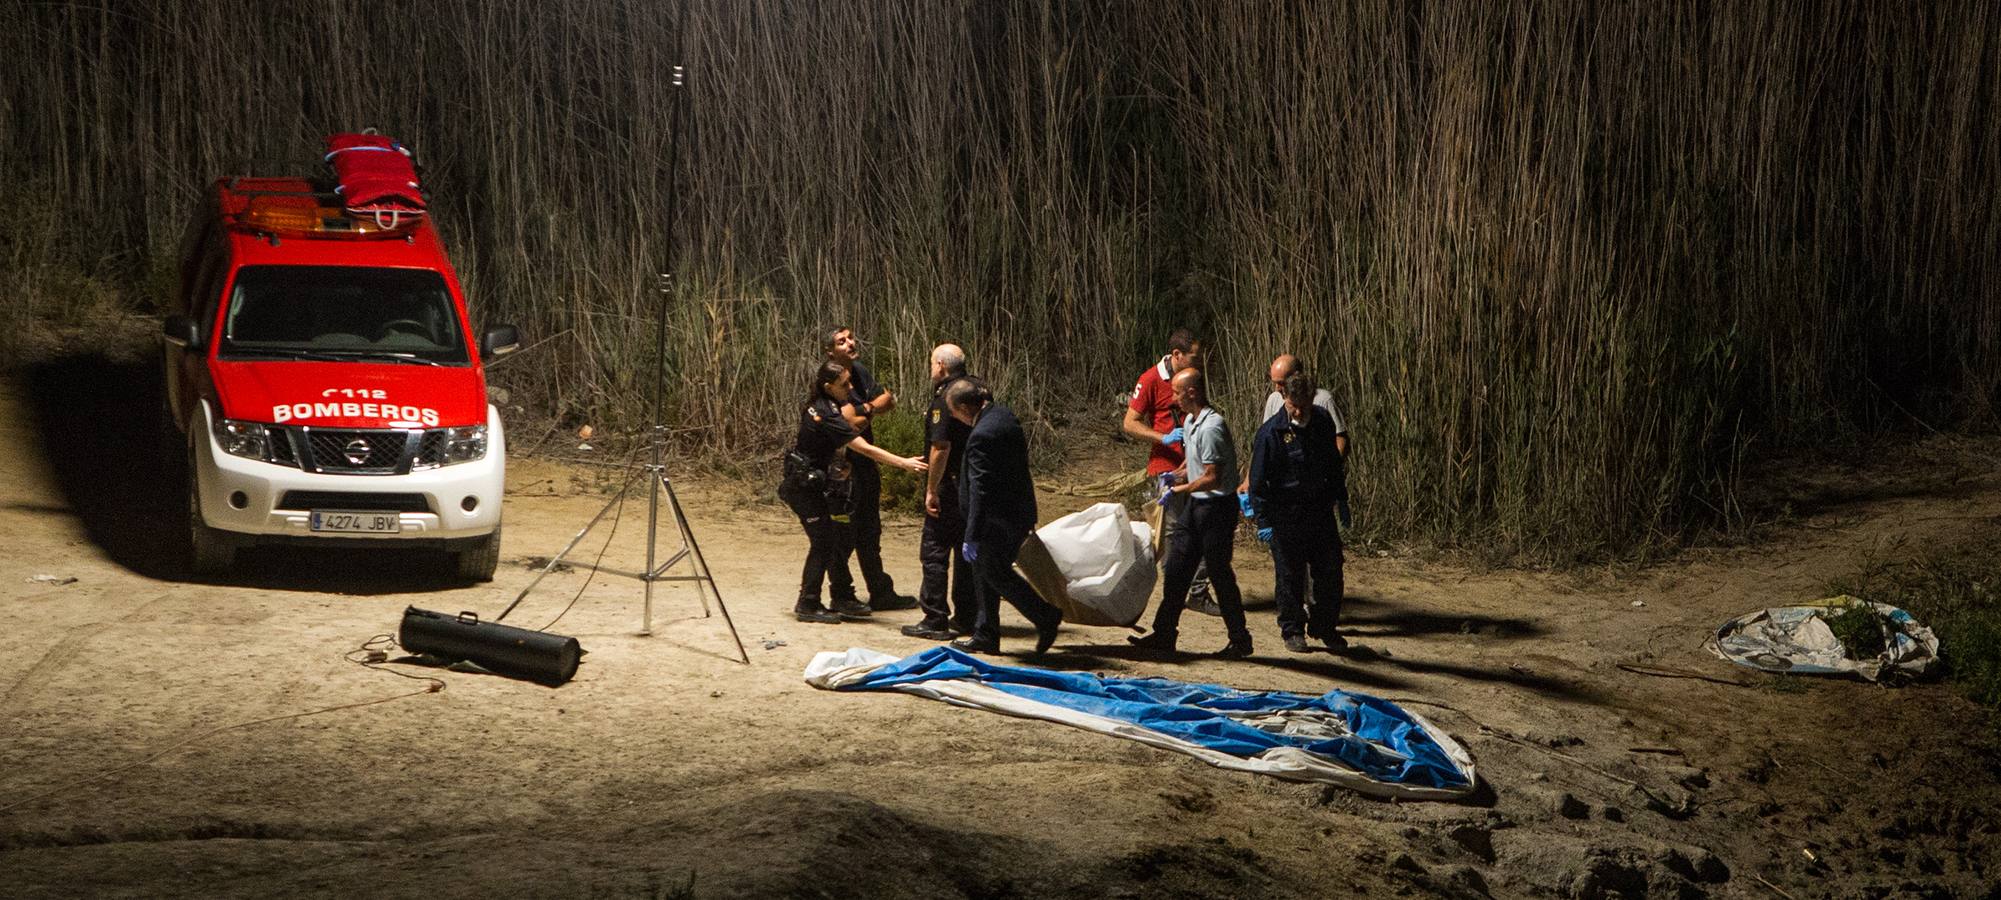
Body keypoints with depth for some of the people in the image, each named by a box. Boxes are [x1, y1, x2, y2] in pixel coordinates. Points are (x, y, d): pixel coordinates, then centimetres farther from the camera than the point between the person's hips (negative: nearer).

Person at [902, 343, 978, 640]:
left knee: (935, 551, -1)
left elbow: (941, 447, -21)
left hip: (950, 487, -8)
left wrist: (932, 490, -18)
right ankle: (966, 617, 19)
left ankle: (934, 621, -1)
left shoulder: (945, 397, -15)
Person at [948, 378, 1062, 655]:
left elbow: (981, 490, -25)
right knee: (985, 570, 16)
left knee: (995, 573, 3)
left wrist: (972, 536, -21)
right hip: (1020, 511, 10)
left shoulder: (981, 436, -24)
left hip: (999, 521, -10)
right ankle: (985, 635, 23)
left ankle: (1046, 616, 8)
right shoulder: (1004, 415, 6)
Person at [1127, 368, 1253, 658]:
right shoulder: (1190, 422, 9)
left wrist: (1179, 490, -15)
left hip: (1217, 506, -10)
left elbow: (1212, 478, -25)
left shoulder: (1211, 427, -23)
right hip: (1197, 505, 10)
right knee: (1177, 568, 10)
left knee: (1219, 574, -2)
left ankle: (1240, 640, 9)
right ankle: (1164, 634, 16)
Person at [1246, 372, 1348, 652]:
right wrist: (1264, 521, -13)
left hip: (1321, 510, 4)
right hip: (1286, 516, -4)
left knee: (1330, 572, 8)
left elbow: (1334, 463, 18)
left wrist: (1341, 499, 20)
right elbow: (1258, 480, -10)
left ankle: (1324, 626, 23)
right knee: (1290, 576, 3)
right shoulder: (1271, 432, -13)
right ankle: (1293, 631, 17)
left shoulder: (1323, 422, 2)